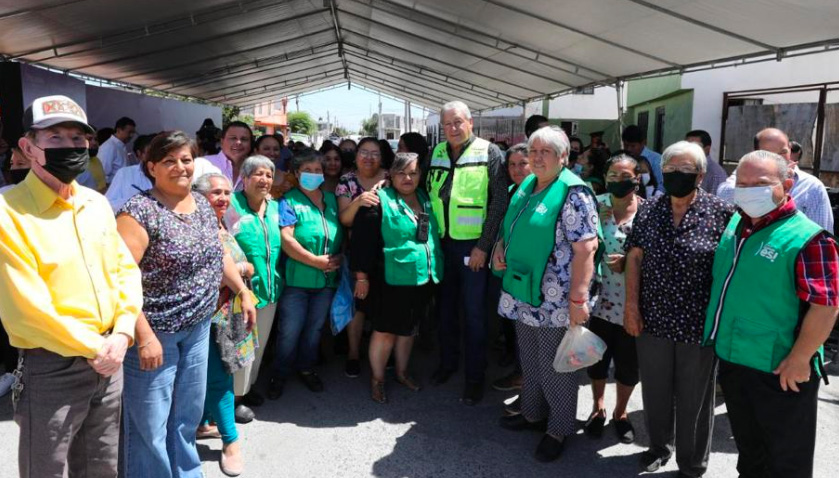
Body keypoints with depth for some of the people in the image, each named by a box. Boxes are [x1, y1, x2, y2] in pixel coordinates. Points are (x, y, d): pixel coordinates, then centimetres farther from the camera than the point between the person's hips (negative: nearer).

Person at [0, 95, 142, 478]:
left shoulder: (96, 203, 6)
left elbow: (125, 268, 7)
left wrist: (121, 334, -6)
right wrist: (93, 348, -13)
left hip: (108, 361, 6)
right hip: (51, 369, -6)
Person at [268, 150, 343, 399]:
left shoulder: (332, 200, 10)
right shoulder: (289, 201, -6)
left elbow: (344, 234, 11)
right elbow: (286, 240, -16)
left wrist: (339, 258, -7)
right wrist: (317, 261, -18)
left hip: (327, 279, 5)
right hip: (297, 278, -5)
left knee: (315, 327, 17)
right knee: (290, 330, 3)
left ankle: (306, 368, 36)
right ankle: (280, 375, 24)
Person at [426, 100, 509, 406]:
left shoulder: (489, 153, -7)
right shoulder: (436, 154, 8)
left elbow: (499, 202, -10)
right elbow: (428, 194, 14)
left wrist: (483, 246, -13)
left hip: (473, 245, -4)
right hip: (442, 242, 5)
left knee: (474, 311, 3)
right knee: (445, 306, 15)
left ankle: (475, 377, 16)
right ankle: (448, 362, 34)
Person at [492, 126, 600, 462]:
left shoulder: (573, 193, -15)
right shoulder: (526, 186, 9)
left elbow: (586, 248, -20)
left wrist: (579, 298, -24)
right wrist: (501, 245, 2)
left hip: (555, 299, -7)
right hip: (524, 294, 8)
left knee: (555, 366, 6)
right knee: (529, 358, 20)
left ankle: (560, 429, 26)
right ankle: (532, 413, 40)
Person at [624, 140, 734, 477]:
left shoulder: (721, 212, -7)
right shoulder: (649, 210, 3)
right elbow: (634, 257, 5)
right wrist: (631, 305, 0)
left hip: (699, 323, -3)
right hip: (653, 320, 3)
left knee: (694, 399, 11)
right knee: (655, 392, 18)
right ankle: (660, 446, 42)